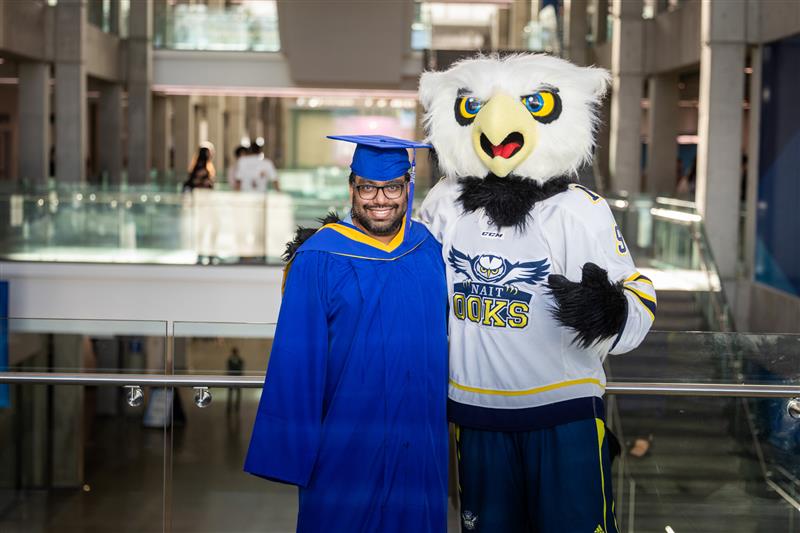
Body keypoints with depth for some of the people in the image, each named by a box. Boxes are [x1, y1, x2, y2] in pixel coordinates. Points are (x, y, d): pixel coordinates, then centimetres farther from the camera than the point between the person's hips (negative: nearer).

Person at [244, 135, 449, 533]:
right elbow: (296, 360, -11)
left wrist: (449, 415, 12)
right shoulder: (319, 260, -11)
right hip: (347, 448, -4)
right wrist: (292, 453, -11)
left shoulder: (428, 248, 3)